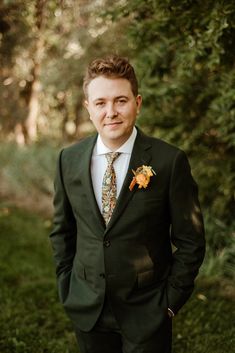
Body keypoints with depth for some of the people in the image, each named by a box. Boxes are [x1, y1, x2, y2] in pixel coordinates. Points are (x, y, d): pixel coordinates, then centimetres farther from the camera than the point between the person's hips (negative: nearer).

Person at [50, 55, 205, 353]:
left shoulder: (170, 161, -13)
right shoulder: (69, 160, -2)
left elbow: (190, 241, -7)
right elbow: (62, 230, 9)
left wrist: (171, 301, -7)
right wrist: (66, 287, 6)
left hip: (147, 313, -3)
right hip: (87, 309, 3)